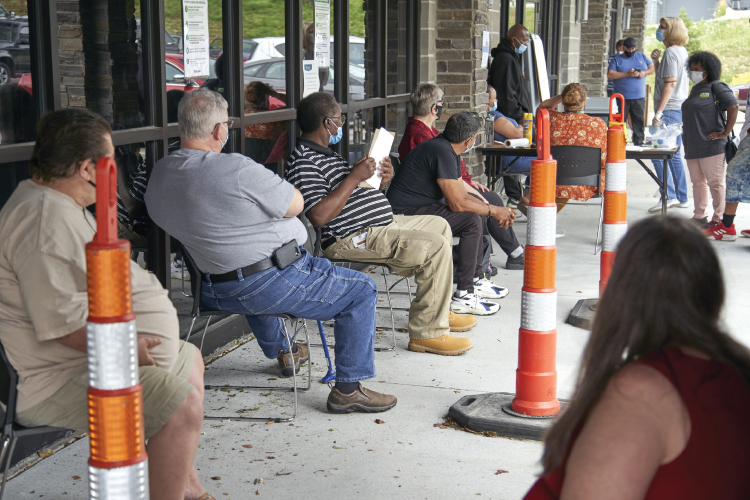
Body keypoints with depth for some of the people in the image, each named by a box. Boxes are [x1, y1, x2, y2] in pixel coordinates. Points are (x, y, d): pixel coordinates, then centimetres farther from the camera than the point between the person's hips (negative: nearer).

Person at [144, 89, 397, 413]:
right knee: (361, 290, 5)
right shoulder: (236, 169, -25)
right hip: (272, 284, -9)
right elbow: (296, 204, -13)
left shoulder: (159, 174, 0)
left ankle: (279, 352, 57)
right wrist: (269, 186, 4)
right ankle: (348, 388, 7)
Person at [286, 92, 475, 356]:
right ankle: (427, 332, -15)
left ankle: (439, 311, 28)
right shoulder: (303, 162, -17)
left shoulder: (324, 154, 18)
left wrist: (379, 181, 3)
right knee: (435, 246, -22)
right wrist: (354, 177, -24)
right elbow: (319, 215, -29)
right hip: (355, 238, -12)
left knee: (439, 225, 22)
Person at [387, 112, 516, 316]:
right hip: (405, 214, -11)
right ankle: (463, 296, -18)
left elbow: (462, 195, 15)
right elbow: (457, 203, -23)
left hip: (422, 206, 11)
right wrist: (493, 211, -11)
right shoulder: (442, 152, -21)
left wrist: (491, 208, 2)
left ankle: (476, 281, 20)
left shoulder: (450, 151, 12)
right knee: (472, 220, -21)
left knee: (478, 213, 15)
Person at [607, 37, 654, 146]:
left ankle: (638, 144, 8)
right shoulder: (616, 59, 4)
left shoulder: (641, 56, 14)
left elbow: (652, 67, 15)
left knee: (639, 121, 3)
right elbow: (610, 75, -9)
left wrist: (644, 73, -7)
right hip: (622, 98, -2)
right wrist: (627, 74, -16)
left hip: (639, 97, 3)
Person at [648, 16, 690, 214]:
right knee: (674, 155, 13)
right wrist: (656, 61, 8)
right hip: (680, 109, 10)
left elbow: (670, 83, -19)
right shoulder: (682, 51, 17)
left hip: (669, 110, -10)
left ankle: (669, 195, -13)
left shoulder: (671, 52, -12)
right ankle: (682, 198, 16)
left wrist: (659, 112, -20)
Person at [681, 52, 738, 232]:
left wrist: (726, 133, -15)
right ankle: (700, 217, 19)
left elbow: (733, 107, -15)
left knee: (715, 182, -3)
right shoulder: (695, 89, 19)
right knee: (697, 182, 12)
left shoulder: (716, 87, -7)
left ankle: (719, 219, 3)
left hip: (711, 145, -9)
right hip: (692, 146, 9)